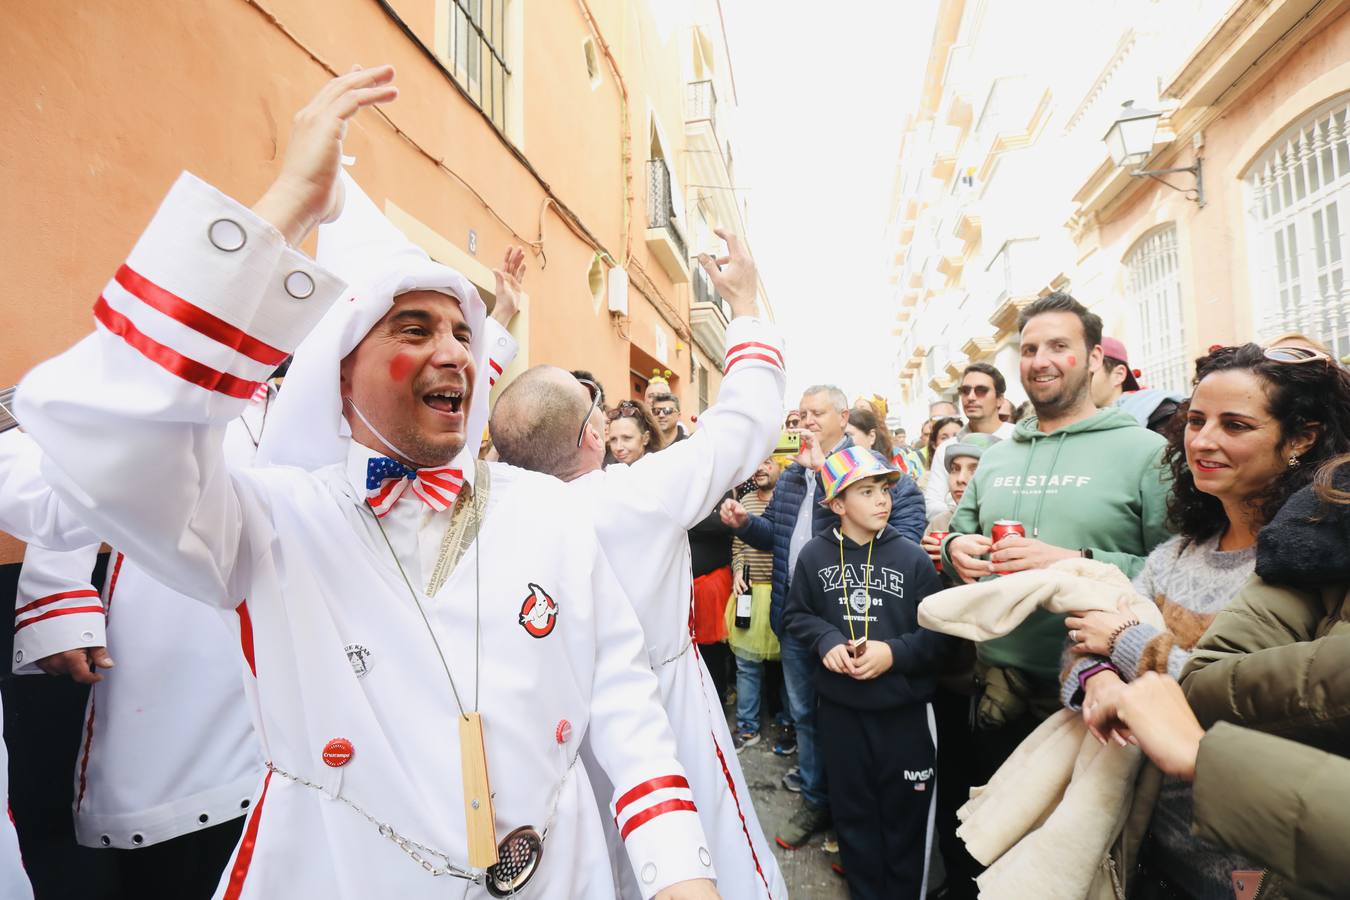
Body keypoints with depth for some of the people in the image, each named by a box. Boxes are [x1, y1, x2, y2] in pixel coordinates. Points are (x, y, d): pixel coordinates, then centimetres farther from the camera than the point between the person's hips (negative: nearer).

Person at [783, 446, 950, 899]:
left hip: (904, 708, -1)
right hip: (840, 706, 1)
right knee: (853, 811, 17)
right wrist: (827, 641, -14)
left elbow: (940, 629, -7)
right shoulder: (814, 555, -7)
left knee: (905, 814, 15)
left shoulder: (911, 556, -10)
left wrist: (895, 653, -20)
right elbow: (795, 616, 4)